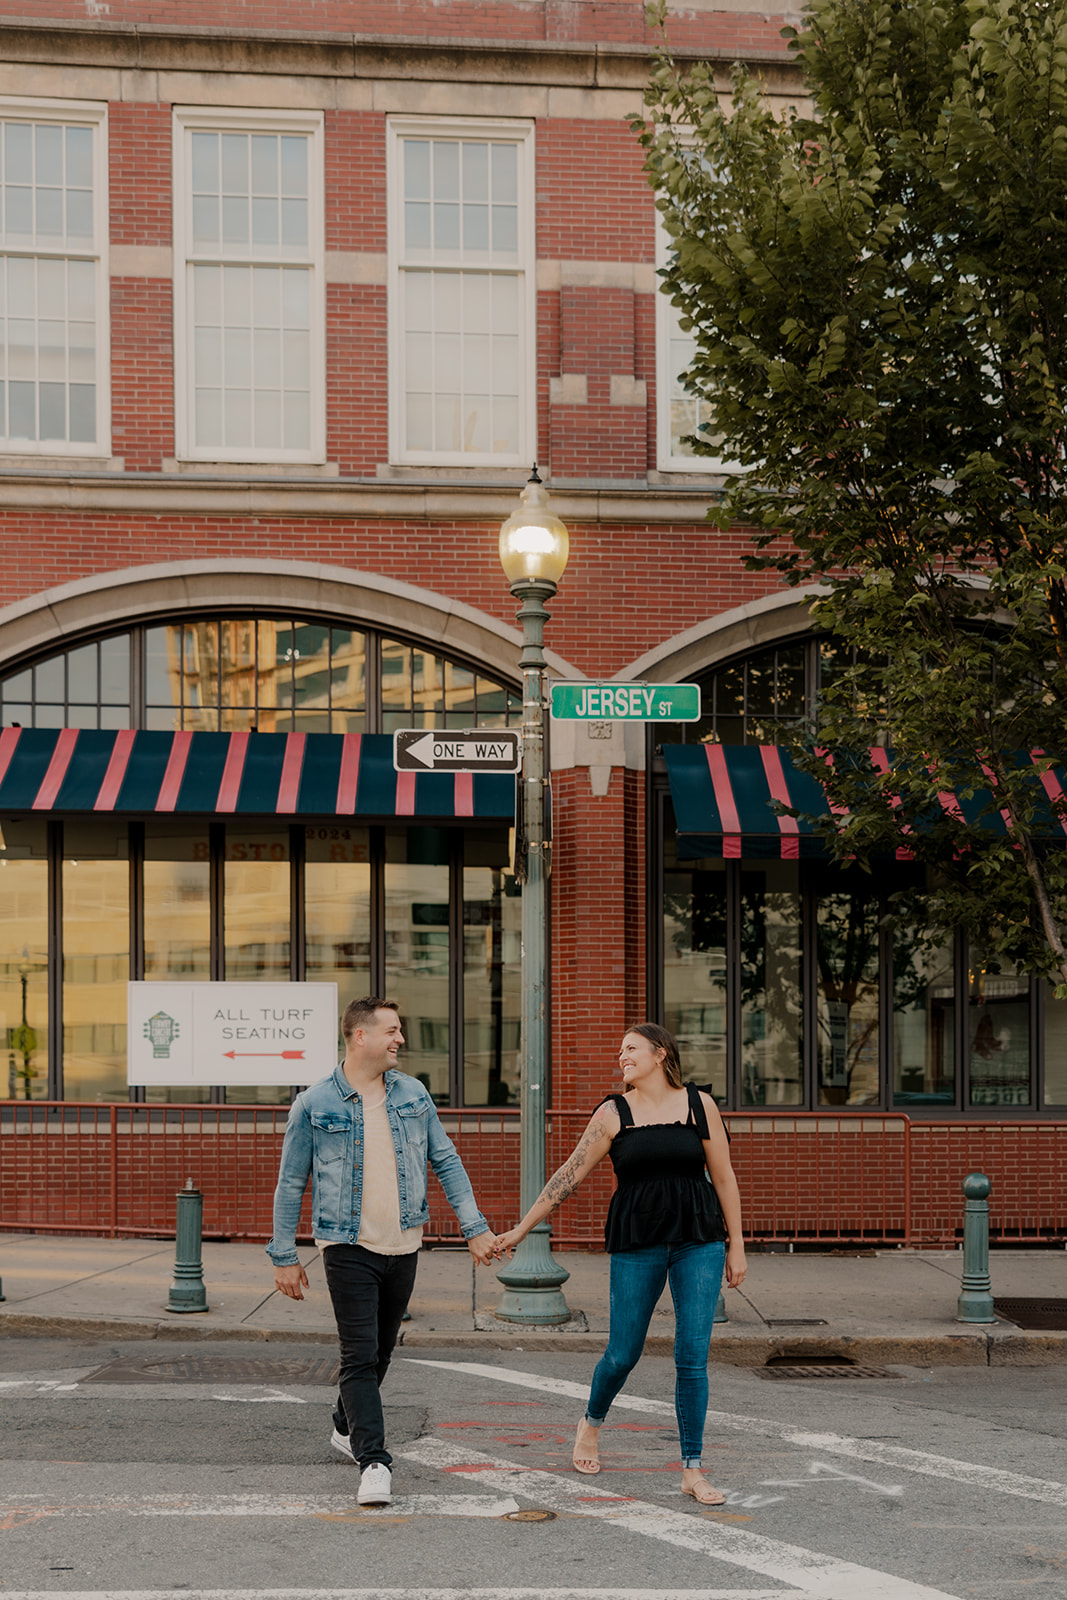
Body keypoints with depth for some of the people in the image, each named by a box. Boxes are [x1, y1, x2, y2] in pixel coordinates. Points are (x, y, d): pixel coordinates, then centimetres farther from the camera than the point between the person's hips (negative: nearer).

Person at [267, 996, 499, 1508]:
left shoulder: (413, 1095, 6)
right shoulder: (314, 1105, -5)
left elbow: (447, 1163, 11)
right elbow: (290, 1183, 1)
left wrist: (475, 1228, 4)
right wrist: (284, 1256, 1)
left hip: (403, 1248, 4)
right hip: (348, 1249, -4)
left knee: (381, 1352, 16)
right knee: (360, 1356, -11)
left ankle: (347, 1428, 38)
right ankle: (374, 1463, -14)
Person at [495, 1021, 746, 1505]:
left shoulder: (700, 1105, 3)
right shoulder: (613, 1113, 2)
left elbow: (723, 1178, 7)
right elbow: (569, 1175, 4)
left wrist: (736, 1246, 6)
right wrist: (520, 1229, 2)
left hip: (698, 1239, 0)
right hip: (636, 1243, 0)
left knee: (692, 1356, -5)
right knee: (623, 1353, 5)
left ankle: (692, 1470, 3)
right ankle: (591, 1423, 37)